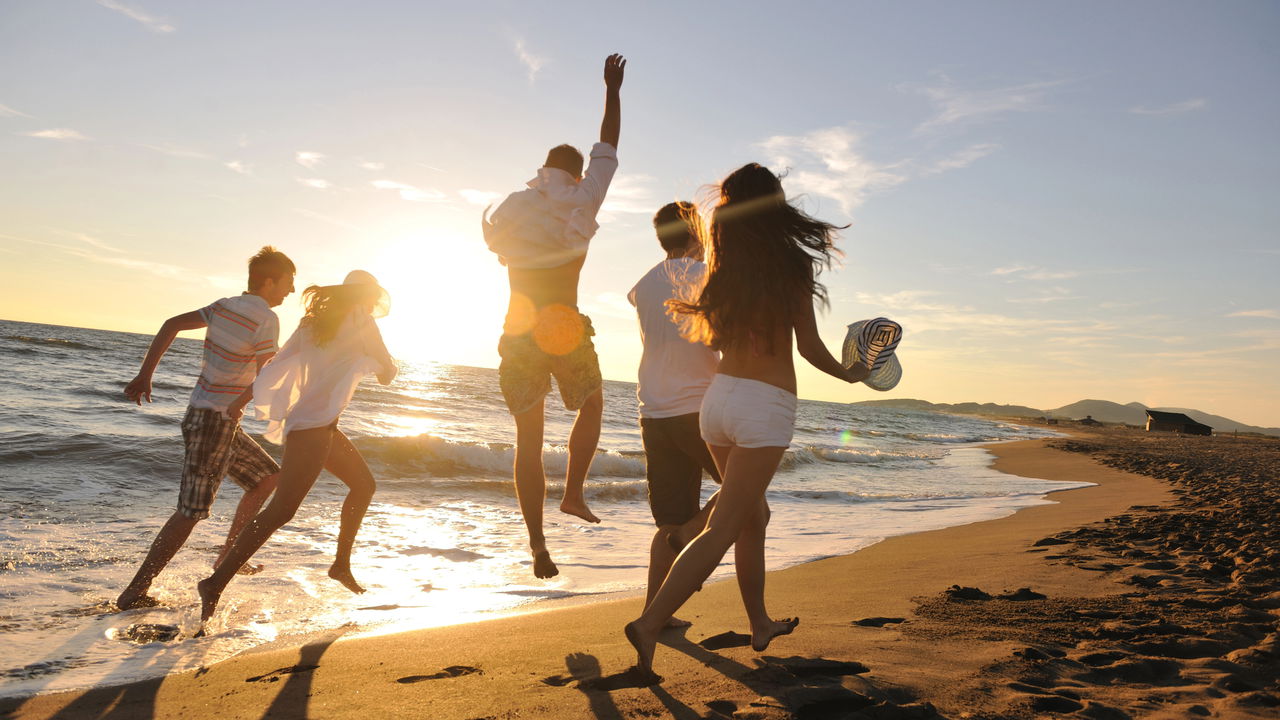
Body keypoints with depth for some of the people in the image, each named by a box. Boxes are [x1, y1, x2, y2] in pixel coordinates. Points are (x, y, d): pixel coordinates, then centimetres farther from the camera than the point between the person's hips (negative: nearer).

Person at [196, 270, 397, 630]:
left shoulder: (313, 320, 15)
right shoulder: (361, 321, -5)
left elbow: (276, 366, 8)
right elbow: (388, 372, 2)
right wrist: (384, 369, 24)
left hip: (324, 427, 10)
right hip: (313, 427, -10)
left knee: (364, 484, 20)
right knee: (281, 510, -14)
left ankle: (342, 563, 28)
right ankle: (216, 583, -15)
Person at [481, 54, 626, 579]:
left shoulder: (510, 207, 7)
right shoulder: (583, 199, 0)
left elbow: (496, 245, 27)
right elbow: (608, 146, 12)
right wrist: (612, 91, 22)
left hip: (518, 333, 3)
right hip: (566, 331, -2)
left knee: (528, 440, 6)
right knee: (591, 406, 26)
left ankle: (537, 544, 4)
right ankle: (574, 491, 12)